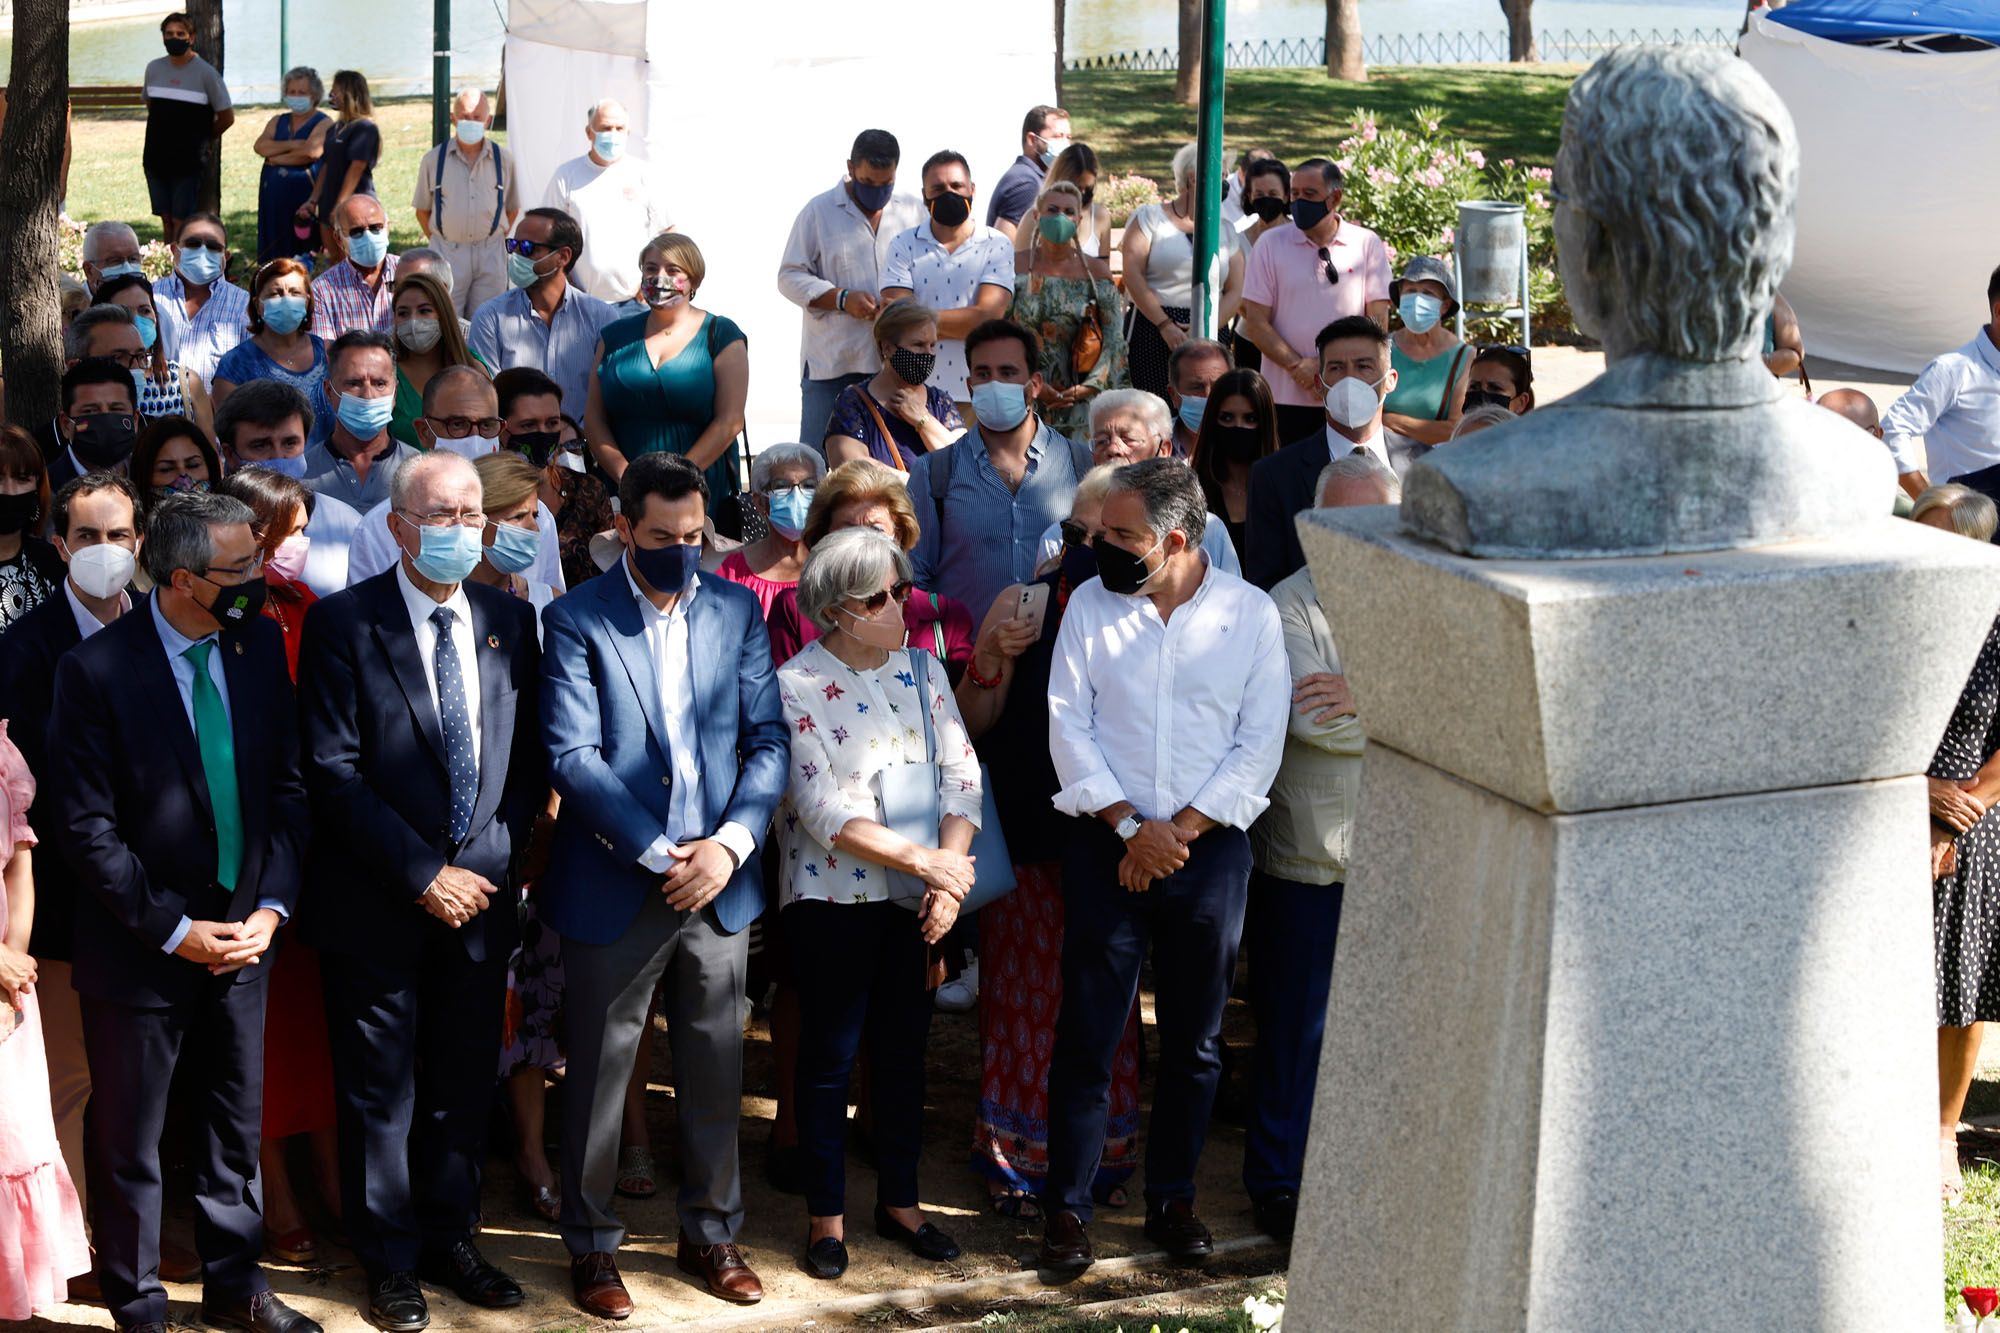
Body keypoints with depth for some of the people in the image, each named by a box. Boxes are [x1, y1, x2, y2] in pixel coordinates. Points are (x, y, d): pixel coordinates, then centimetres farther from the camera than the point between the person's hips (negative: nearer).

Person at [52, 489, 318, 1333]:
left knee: (236, 1126, 17)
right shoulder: (96, 669, -16)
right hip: (140, 947, -4)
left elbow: (287, 787, 4)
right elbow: (85, 826, -14)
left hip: (242, 935, 5)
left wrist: (270, 907, -6)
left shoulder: (261, 646, -1)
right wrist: (173, 931, -15)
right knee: (127, 1140, 8)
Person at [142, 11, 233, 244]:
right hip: (156, 158, 4)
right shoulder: (153, 68, 7)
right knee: (166, 218, 6)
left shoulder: (206, 73, -6)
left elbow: (227, 117, 0)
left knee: (181, 219, -8)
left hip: (189, 161, -4)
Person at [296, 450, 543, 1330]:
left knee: (464, 1083, 12)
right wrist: (422, 874, -14)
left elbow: (528, 759, 8)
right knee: (381, 1089, 6)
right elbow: (333, 771, -12)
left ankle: (449, 1239, 27)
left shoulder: (510, 621, 5)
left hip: (479, 893, 4)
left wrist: (489, 862, -6)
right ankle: (389, 1259, 19)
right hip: (376, 904, -4)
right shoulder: (343, 623, -8)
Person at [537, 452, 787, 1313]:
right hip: (614, 888, -3)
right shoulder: (576, 620, -6)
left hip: (720, 884, 3)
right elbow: (574, 756, -13)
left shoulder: (737, 611, 6)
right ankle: (591, 1246, 20)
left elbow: (767, 740, 3)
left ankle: (711, 1234, 27)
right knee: (597, 1076, 6)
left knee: (715, 1076, 12)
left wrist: (730, 843, -11)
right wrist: (661, 855, -17)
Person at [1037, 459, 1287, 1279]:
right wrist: (1128, 826, -12)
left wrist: (1180, 831, -11)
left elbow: (1259, 744, -3)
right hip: (1108, 845, 0)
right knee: (1087, 1036, 0)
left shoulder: (1250, 614, -1)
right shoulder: (1090, 605, 2)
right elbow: (1067, 725, -2)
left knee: (1194, 1043, 10)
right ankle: (1067, 1208, 9)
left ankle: (1172, 1200, 24)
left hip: (1211, 847, 0)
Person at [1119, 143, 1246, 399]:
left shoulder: (1225, 231, 17)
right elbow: (1133, 275, -4)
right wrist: (1165, 325, -11)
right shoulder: (1150, 217, 7)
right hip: (1153, 334, -3)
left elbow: (1235, 291, 9)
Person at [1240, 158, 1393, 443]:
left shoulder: (1368, 245, 5)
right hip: (1286, 395, 0)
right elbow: (1256, 322, 1)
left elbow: (1378, 321, 1)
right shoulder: (1270, 243, 5)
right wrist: (1297, 366, -11)